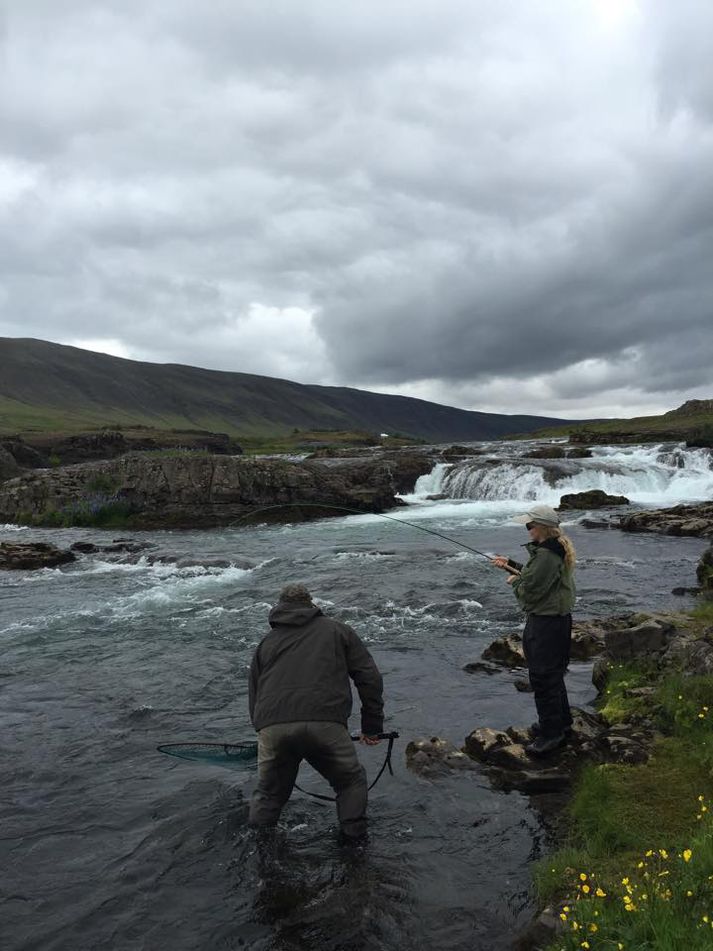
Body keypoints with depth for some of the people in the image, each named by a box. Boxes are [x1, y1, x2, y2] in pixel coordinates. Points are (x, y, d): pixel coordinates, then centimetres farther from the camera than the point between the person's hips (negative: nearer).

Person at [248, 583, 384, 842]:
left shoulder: (266, 641, 27)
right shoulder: (335, 629, 21)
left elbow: (254, 696, 29)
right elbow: (370, 677, 15)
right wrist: (372, 726, 21)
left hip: (271, 727, 3)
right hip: (325, 723, -2)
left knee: (269, 793, 25)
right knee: (352, 782, 21)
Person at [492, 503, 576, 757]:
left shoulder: (545, 554, -25)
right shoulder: (557, 549, 9)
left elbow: (529, 591, -23)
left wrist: (514, 581, -3)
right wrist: (511, 564, 16)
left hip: (546, 623, -11)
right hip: (558, 619, 11)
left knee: (543, 678, -1)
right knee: (553, 674, 23)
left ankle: (551, 732, 9)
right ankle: (561, 722, 37)